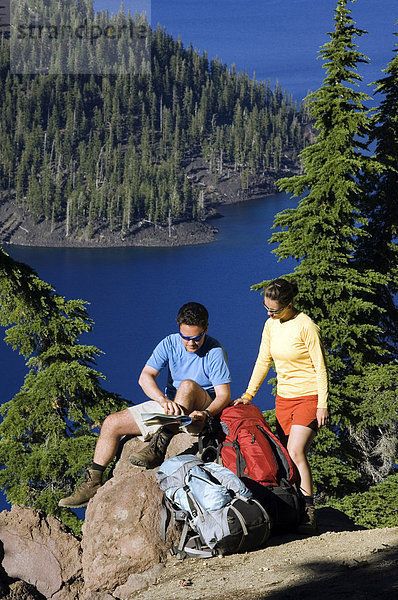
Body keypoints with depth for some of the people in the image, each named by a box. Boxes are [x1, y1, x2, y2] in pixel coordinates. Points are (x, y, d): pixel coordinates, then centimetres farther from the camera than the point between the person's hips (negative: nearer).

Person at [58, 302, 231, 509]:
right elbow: (145, 377, -13)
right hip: (168, 407, 5)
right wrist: (164, 401, -33)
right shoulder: (170, 344, -3)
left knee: (188, 385, -38)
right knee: (112, 423, -4)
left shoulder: (215, 352, -12)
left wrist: (206, 414, -37)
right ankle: (93, 482, 1)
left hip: (203, 406, -5)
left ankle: (159, 446, -43)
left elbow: (223, 394, -16)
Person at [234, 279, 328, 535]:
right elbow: (263, 361, 14)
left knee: (295, 452, -20)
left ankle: (309, 514, -17)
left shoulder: (306, 326, -15)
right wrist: (248, 394, 9)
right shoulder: (271, 324, 5)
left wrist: (322, 405, -15)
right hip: (284, 398, 7)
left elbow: (320, 367, -13)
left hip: (309, 397, -7)